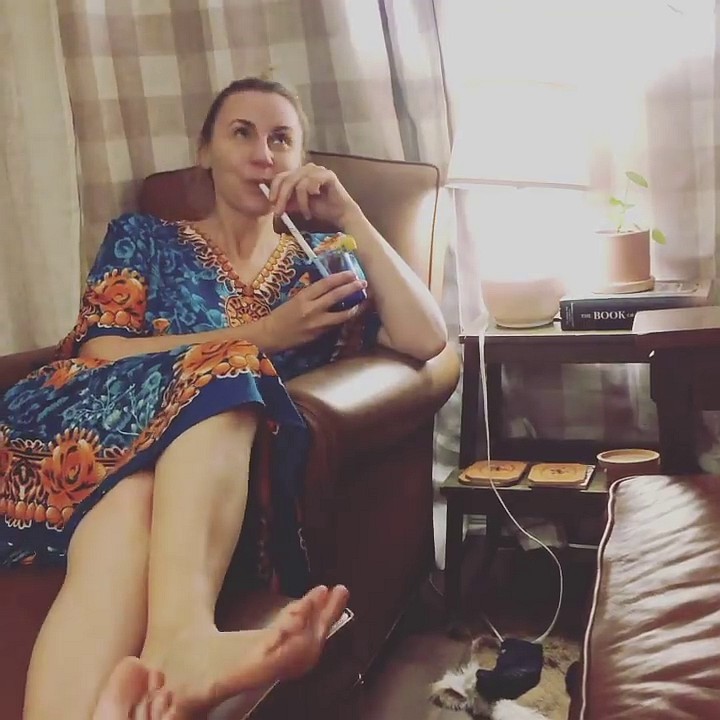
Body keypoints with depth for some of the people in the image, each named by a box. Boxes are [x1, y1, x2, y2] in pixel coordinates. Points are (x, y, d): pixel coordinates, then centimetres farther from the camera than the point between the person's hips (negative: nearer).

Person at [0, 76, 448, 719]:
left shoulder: (320, 259, 22)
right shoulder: (143, 239, 19)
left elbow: (426, 339, 5)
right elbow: (100, 353, -1)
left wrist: (349, 216, 3)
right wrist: (263, 337, -8)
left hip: (216, 481, 0)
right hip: (103, 441, 1)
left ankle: (178, 637, -58)